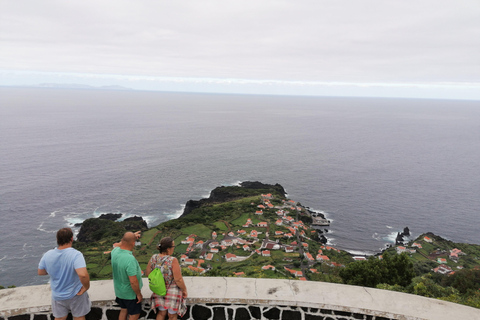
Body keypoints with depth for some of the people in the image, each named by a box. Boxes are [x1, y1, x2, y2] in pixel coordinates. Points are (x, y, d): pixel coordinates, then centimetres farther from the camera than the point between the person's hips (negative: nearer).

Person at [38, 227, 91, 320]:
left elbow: (40, 272, 2)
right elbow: (83, 275, -42)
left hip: (57, 296, 4)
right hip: (75, 295, -3)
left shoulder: (47, 255, -15)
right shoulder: (76, 254, -30)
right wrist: (86, 287, -24)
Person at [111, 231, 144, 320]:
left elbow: (116, 245, 14)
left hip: (119, 290, 7)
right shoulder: (130, 259, -36)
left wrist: (132, 236, 9)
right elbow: (133, 282, -31)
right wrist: (139, 294, -15)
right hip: (130, 293, -7)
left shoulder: (114, 252, -13)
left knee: (123, 311, 26)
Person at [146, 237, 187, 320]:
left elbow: (148, 273, 0)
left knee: (162, 312, 26)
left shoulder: (154, 258, -14)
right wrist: (184, 290, -8)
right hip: (172, 291, -5)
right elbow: (178, 279, -25)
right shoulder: (173, 261, -30)